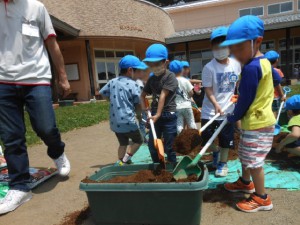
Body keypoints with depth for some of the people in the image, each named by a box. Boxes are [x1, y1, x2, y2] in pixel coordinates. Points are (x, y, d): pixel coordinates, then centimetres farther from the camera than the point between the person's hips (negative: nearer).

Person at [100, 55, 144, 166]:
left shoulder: (112, 82, 5)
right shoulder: (133, 84, -12)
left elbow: (102, 93, 18)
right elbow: (138, 105, -8)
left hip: (114, 122, 6)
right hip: (128, 122, -6)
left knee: (123, 144, 22)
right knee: (138, 141, 16)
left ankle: (120, 164, 25)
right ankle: (124, 161, 5)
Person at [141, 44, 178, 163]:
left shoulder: (170, 76, -11)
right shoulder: (151, 79, 10)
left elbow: (163, 95, -19)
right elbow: (143, 94, 20)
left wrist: (158, 114, -23)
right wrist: (144, 106, 1)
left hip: (168, 116, -7)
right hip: (154, 115, 7)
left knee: (169, 147, 2)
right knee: (152, 145, 13)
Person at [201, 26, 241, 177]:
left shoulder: (236, 64, 0)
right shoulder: (209, 68, -13)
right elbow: (208, 89, -15)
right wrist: (216, 105, -27)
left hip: (228, 109, 2)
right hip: (210, 110, -2)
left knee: (226, 139, 10)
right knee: (207, 138, 8)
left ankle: (223, 163, 30)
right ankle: (215, 151, 41)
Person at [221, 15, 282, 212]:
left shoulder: (250, 68, -25)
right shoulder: (264, 62, 7)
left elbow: (245, 100, -20)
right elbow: (277, 80, 24)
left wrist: (233, 117, -4)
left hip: (256, 123, -11)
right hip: (261, 120, 11)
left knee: (254, 161, 2)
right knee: (245, 155, 24)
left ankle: (262, 198, 17)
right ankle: (246, 182, 43)